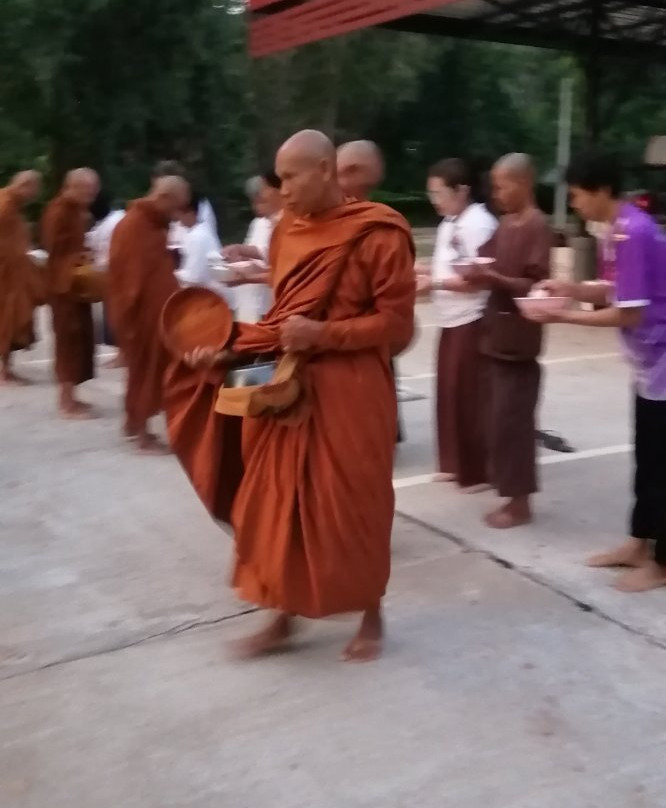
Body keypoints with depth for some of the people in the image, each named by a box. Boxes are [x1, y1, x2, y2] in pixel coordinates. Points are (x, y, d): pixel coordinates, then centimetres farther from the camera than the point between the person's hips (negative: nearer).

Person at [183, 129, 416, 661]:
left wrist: (322, 334, -21)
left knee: (354, 505, 5)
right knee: (280, 501, 9)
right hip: (288, 386, 6)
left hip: (351, 392, -6)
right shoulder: (287, 231, 8)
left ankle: (372, 617, 26)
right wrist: (230, 349, 1)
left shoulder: (377, 234, -11)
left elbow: (396, 322, -12)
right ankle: (284, 618, 25)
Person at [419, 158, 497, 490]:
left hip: (472, 322, -9)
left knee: (469, 396, -3)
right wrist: (425, 275, 2)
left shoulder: (478, 224, -16)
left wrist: (434, 284, -18)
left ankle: (477, 470, 9)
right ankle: (455, 463, 25)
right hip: (452, 320, 9)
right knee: (449, 392, 14)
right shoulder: (449, 223, 13)